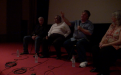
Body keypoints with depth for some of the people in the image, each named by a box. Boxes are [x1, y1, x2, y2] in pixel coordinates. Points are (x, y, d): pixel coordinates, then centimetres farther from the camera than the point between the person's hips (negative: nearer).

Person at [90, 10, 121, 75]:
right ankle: (97, 67, -2)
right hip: (107, 44, 8)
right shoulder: (112, 25, 14)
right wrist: (102, 42, -6)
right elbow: (105, 35, 15)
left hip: (116, 46, -7)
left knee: (103, 51, -32)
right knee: (95, 48, -15)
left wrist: (107, 44, -20)